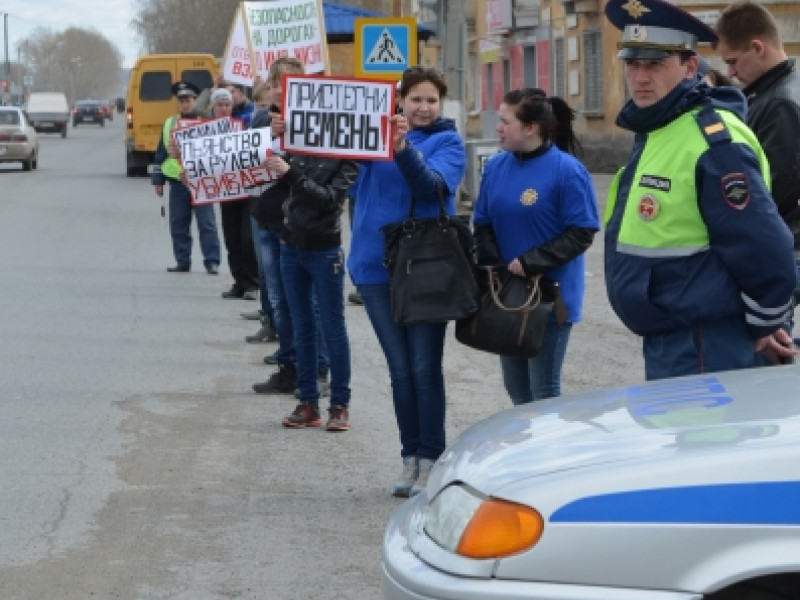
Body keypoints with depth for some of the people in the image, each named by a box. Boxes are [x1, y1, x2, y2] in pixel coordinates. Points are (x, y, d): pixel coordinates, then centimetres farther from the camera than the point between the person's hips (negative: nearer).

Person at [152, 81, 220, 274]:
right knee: (178, 224, 7)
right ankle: (182, 262, 15)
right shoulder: (169, 124, 12)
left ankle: (212, 262, -4)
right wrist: (158, 180, 12)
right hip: (177, 182, 4)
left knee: (207, 223, -6)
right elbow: (161, 154, 16)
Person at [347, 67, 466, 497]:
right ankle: (409, 457, 18)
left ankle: (429, 460, 9)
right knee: (399, 368, 9)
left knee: (425, 367, 0)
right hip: (378, 265, 3)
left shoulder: (447, 142, 0)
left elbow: (432, 184, -18)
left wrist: (403, 148, -35)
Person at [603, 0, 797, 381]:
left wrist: (762, 328, -9)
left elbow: (765, 252, -21)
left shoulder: (714, 142, -20)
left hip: (703, 352, -10)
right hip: (663, 342, 10)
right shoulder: (652, 132, 12)